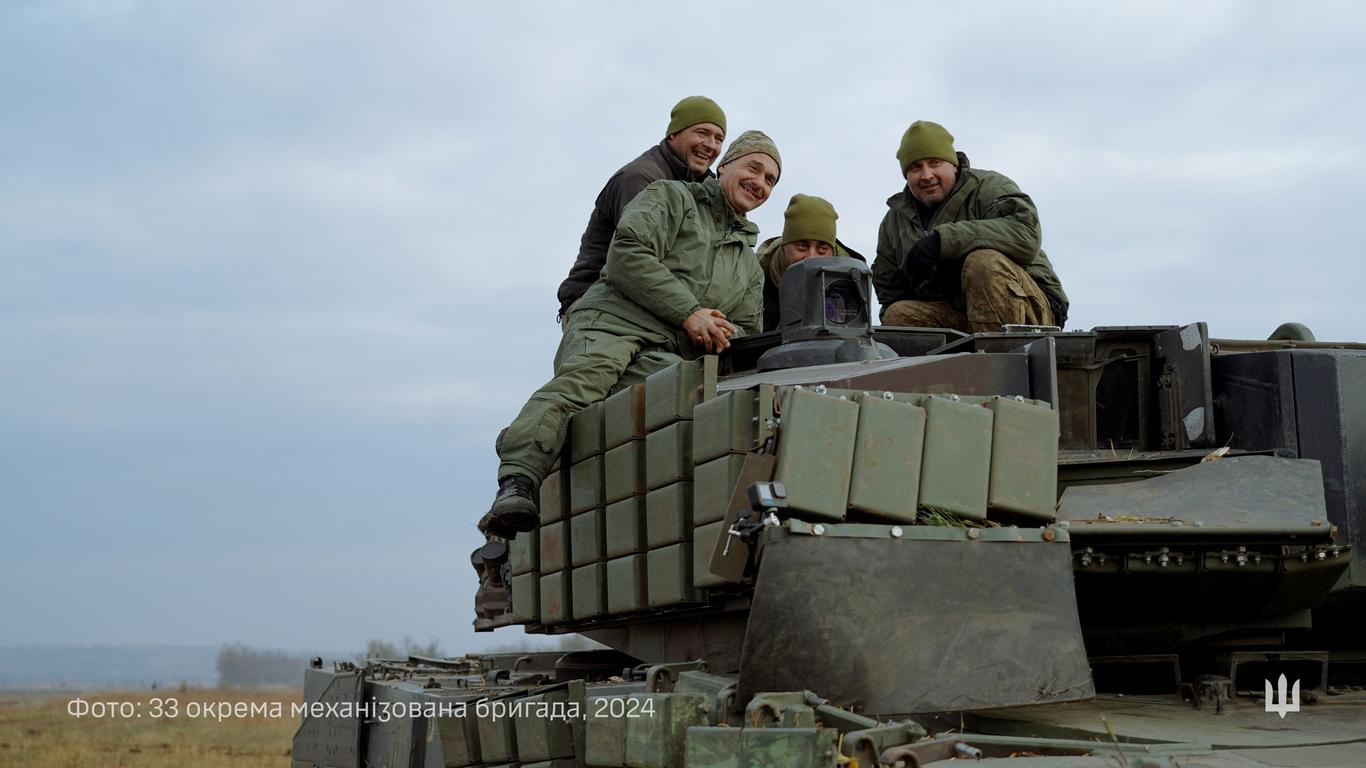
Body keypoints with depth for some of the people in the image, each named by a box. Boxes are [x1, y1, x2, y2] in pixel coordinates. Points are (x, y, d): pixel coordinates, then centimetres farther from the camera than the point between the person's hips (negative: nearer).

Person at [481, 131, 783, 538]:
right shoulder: (670, 197, 18)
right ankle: (516, 484, -48)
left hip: (667, 354, 4)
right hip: (612, 322, -4)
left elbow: (747, 333, 33)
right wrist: (688, 313, -5)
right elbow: (629, 253, 1)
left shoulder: (750, 268, 36)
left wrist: (724, 337, 6)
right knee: (582, 379, -35)